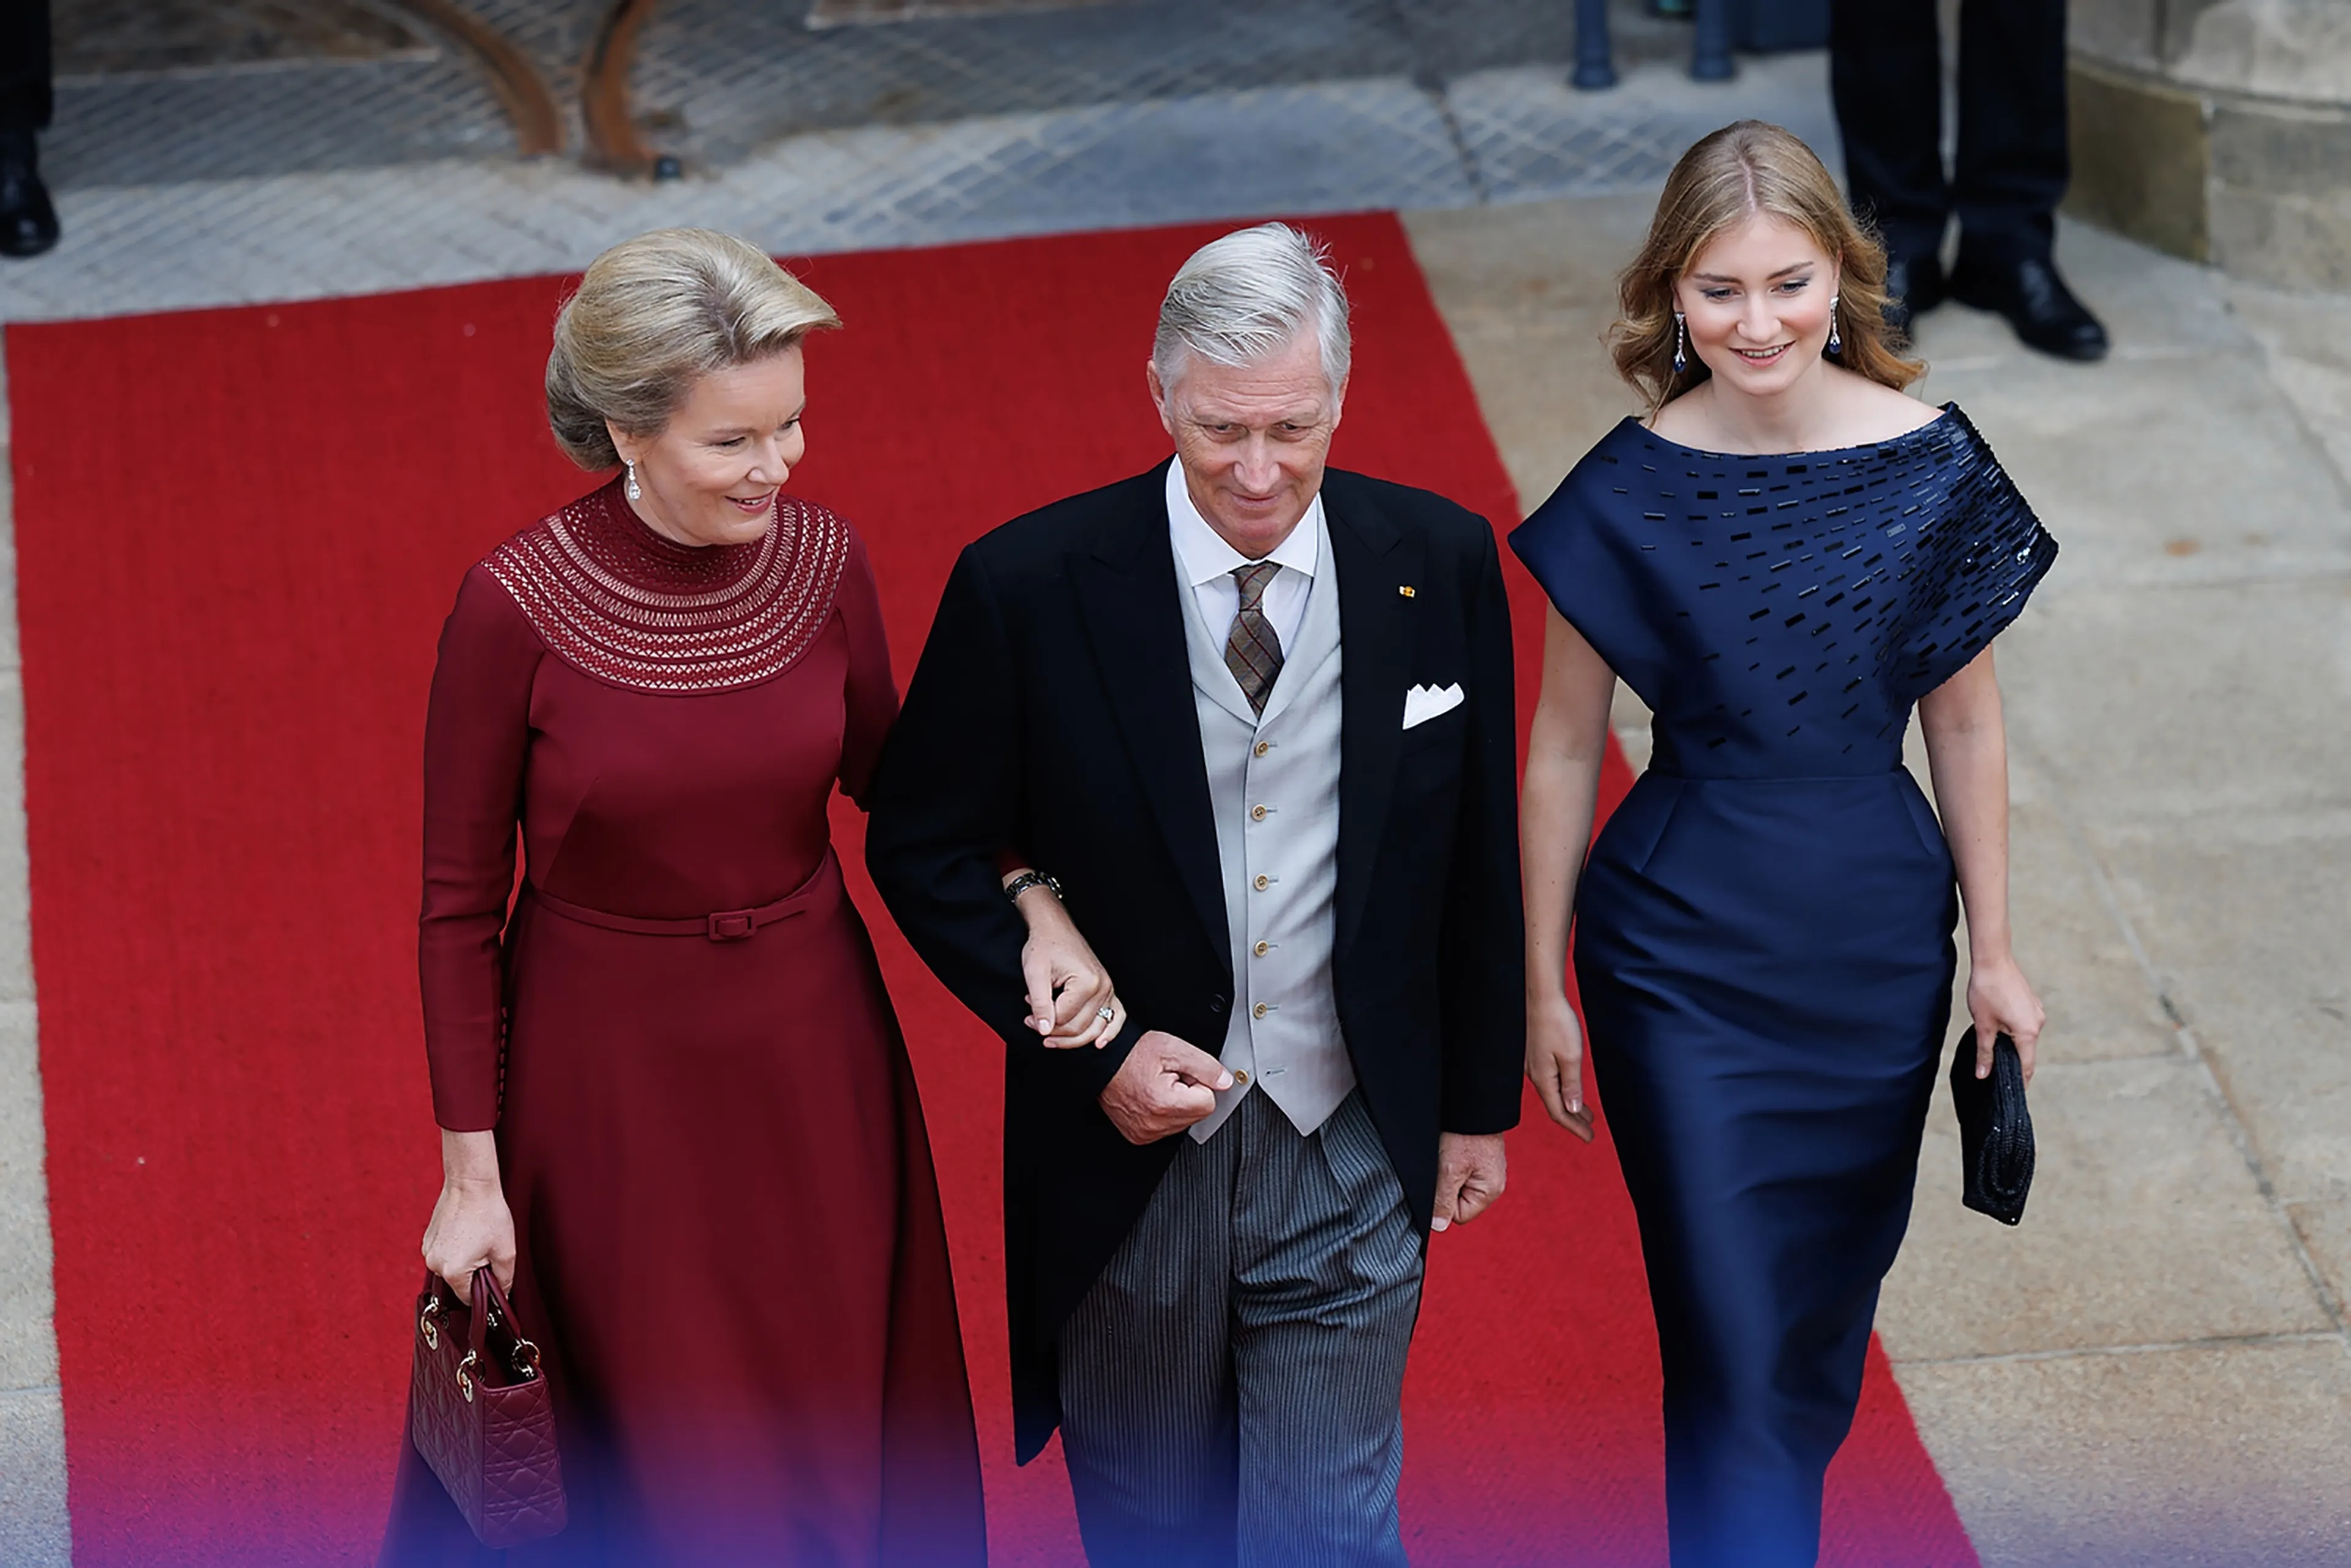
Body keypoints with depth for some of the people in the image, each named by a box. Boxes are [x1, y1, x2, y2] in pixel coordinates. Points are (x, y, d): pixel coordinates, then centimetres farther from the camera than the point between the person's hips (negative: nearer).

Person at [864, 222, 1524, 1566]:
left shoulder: (1442, 565, -7)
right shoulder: (1028, 587, -14)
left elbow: (1480, 851, 4)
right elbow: (924, 851, -5)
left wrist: (1481, 1100, 10)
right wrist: (1095, 1050, -15)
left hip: (1349, 1155, 1)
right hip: (1126, 1149, 0)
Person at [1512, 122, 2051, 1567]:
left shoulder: (1933, 471, -9)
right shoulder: (1627, 496, -12)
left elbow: (1966, 725, 2)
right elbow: (1565, 749, -3)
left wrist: (1993, 952, 7)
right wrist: (1544, 984, 1)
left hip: (1879, 947, 3)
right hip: (1682, 949, -2)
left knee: (1830, 1294, 22)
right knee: (1730, 1339, -3)